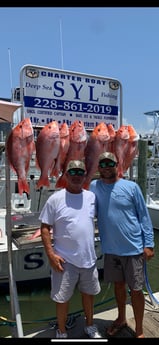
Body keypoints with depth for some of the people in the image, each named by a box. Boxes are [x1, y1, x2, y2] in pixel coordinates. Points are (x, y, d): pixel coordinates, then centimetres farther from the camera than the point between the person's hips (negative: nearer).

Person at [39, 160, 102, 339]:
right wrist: (51, 254, -14)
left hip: (89, 257, 4)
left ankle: (90, 326, 44)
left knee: (89, 293, 21)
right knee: (62, 298, 11)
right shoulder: (55, 199, -11)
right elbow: (45, 227, -9)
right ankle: (61, 332, 34)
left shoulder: (91, 196, 0)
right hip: (65, 260, -4)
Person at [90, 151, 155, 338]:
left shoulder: (131, 187, -7)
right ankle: (121, 319, 43)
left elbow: (144, 216, -4)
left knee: (135, 290, 7)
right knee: (118, 285, 20)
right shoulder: (93, 186, 0)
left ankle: (139, 331, 27)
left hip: (133, 248, -3)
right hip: (110, 249, 3)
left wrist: (149, 244, -6)